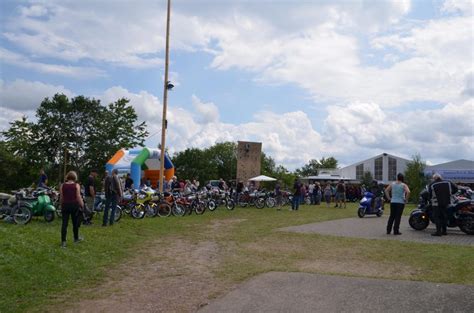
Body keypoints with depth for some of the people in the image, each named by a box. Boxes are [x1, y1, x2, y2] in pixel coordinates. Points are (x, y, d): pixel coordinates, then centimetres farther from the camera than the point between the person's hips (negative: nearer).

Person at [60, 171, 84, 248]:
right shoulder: (76, 185, -5)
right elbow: (78, 197, -9)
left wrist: (61, 205, 16)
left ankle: (63, 241, -2)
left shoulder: (62, 186, 3)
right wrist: (82, 204, 0)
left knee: (64, 223, 2)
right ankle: (76, 238, 28)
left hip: (65, 205, 2)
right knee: (75, 222, 13)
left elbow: (61, 198, 5)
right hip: (74, 205, -2)